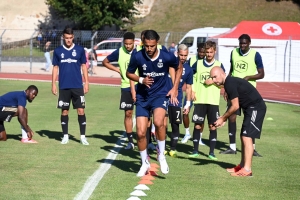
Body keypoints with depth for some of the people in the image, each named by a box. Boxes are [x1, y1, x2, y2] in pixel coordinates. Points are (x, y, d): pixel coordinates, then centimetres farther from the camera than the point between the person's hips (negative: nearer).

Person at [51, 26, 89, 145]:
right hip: (63, 86, 1)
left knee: (81, 110, -3)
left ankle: (83, 136, 3)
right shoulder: (58, 51, 4)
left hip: (77, 86, -1)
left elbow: (84, 66, 7)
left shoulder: (80, 50, 2)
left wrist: (86, 82, 1)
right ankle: (65, 136, 16)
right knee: (64, 111, 6)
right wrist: (53, 84, 2)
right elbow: (55, 68, 8)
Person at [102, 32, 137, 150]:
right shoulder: (119, 52, -1)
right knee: (128, 113, 3)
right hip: (126, 87, 2)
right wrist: (118, 70, 1)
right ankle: (130, 141, 11)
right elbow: (105, 62, 12)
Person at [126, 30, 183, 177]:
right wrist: (141, 80, -16)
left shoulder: (167, 57, -15)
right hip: (143, 97, 2)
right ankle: (145, 163, 23)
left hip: (160, 94, -2)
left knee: (158, 122, -30)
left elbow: (179, 67, 7)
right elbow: (129, 73, 3)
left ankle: (161, 155, -7)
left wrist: (175, 89, 2)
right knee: (141, 133, -1)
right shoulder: (137, 57, -14)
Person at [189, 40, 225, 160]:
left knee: (212, 126, 1)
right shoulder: (198, 64, 6)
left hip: (213, 101, 0)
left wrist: (213, 81, -10)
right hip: (199, 101, 0)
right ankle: (195, 151, 10)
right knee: (197, 125, 1)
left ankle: (212, 152, 7)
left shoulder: (219, 65, 4)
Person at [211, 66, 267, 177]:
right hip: (250, 108, 11)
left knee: (247, 137, -14)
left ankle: (247, 169, -15)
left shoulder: (230, 83, -18)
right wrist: (223, 119, 12)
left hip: (256, 108, -11)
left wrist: (222, 118, -7)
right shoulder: (230, 82, 13)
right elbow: (233, 105, 19)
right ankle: (242, 165, 23)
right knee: (243, 137, 15)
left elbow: (235, 106, -18)